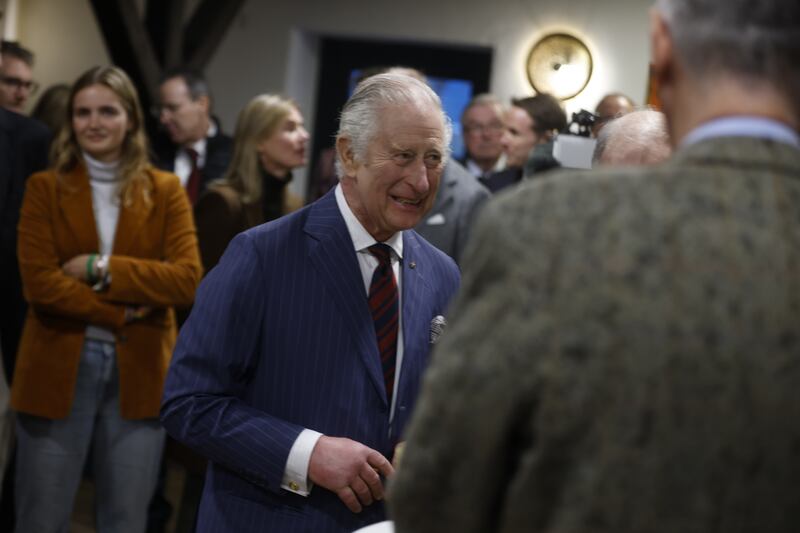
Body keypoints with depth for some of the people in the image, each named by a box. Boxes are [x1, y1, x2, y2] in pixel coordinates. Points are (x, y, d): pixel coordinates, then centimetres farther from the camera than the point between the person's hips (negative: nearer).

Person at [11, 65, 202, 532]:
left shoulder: (166, 190, 4)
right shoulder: (45, 187, 2)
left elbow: (188, 280, -8)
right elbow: (40, 283, -10)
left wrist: (102, 269, -14)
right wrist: (122, 314, -14)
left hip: (139, 372, 1)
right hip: (59, 369, -1)